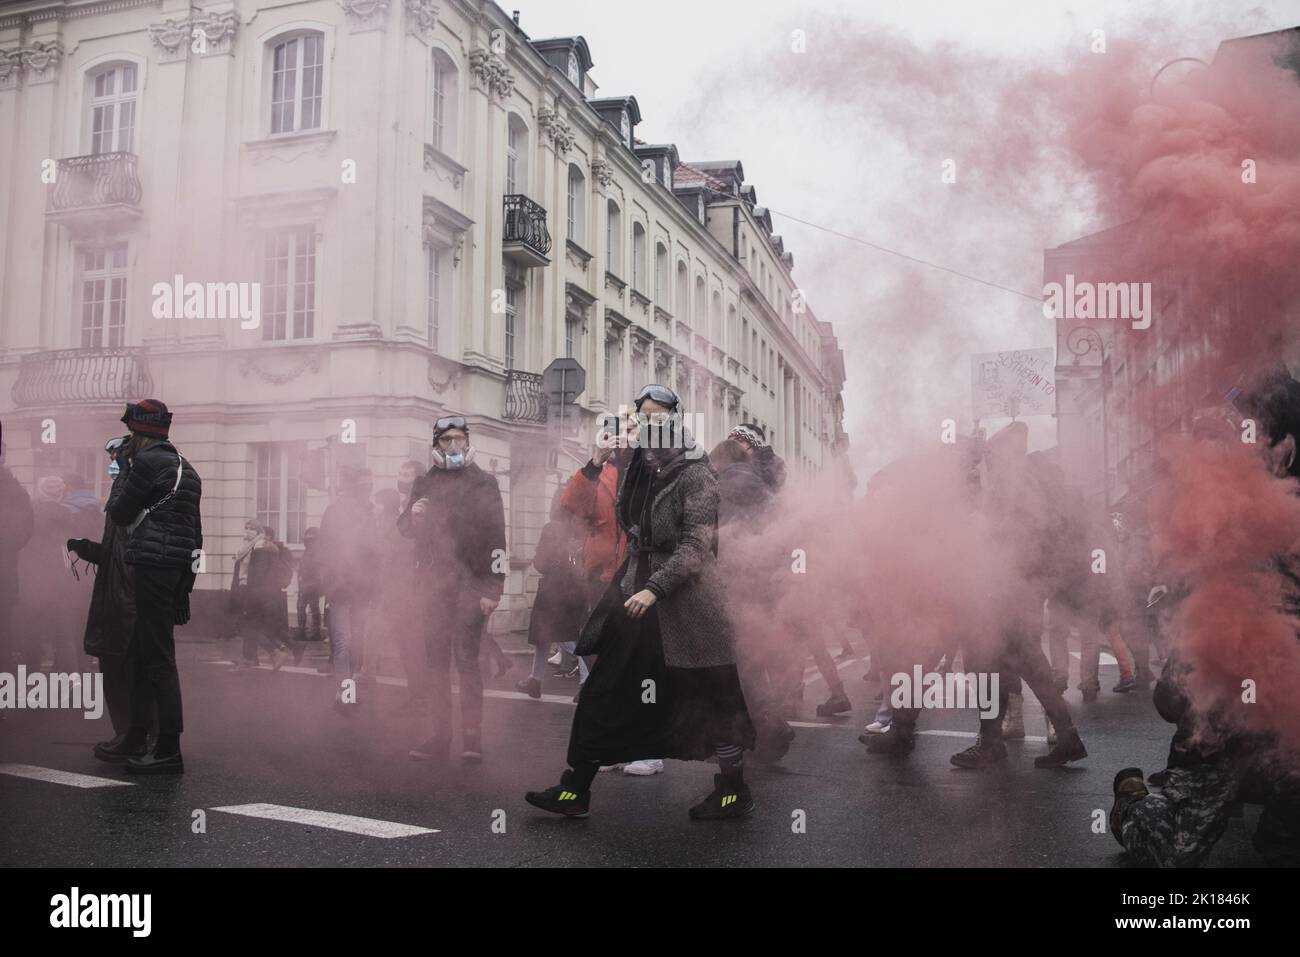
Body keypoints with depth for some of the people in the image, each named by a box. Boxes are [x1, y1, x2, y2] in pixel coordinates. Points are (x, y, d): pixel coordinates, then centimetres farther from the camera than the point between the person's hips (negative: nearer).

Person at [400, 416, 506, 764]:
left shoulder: (483, 483, 3)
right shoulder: (425, 483, 15)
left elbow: (496, 538, -3)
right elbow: (404, 529, 20)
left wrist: (492, 589, -10)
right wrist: (412, 515, -5)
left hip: (470, 583, -4)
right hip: (432, 584, 4)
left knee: (466, 658, -10)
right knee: (437, 663, 5)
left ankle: (472, 738, -8)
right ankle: (440, 738, 10)